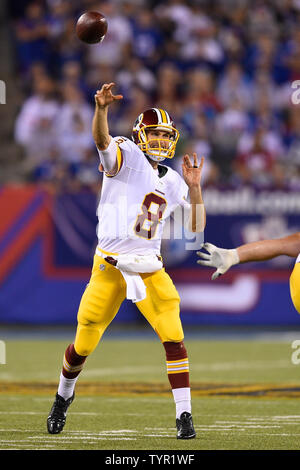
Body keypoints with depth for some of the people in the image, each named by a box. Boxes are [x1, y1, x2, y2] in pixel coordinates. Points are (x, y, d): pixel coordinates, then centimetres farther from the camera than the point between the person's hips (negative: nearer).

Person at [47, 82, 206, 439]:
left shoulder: (171, 182, 12)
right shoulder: (127, 156, -4)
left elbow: (196, 227, 10)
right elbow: (101, 139, -27)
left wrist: (194, 188, -4)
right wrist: (101, 109, -48)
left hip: (149, 269, 4)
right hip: (110, 265, -3)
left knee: (174, 338, -12)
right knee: (84, 344, 7)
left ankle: (184, 415, -8)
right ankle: (64, 395, 36)